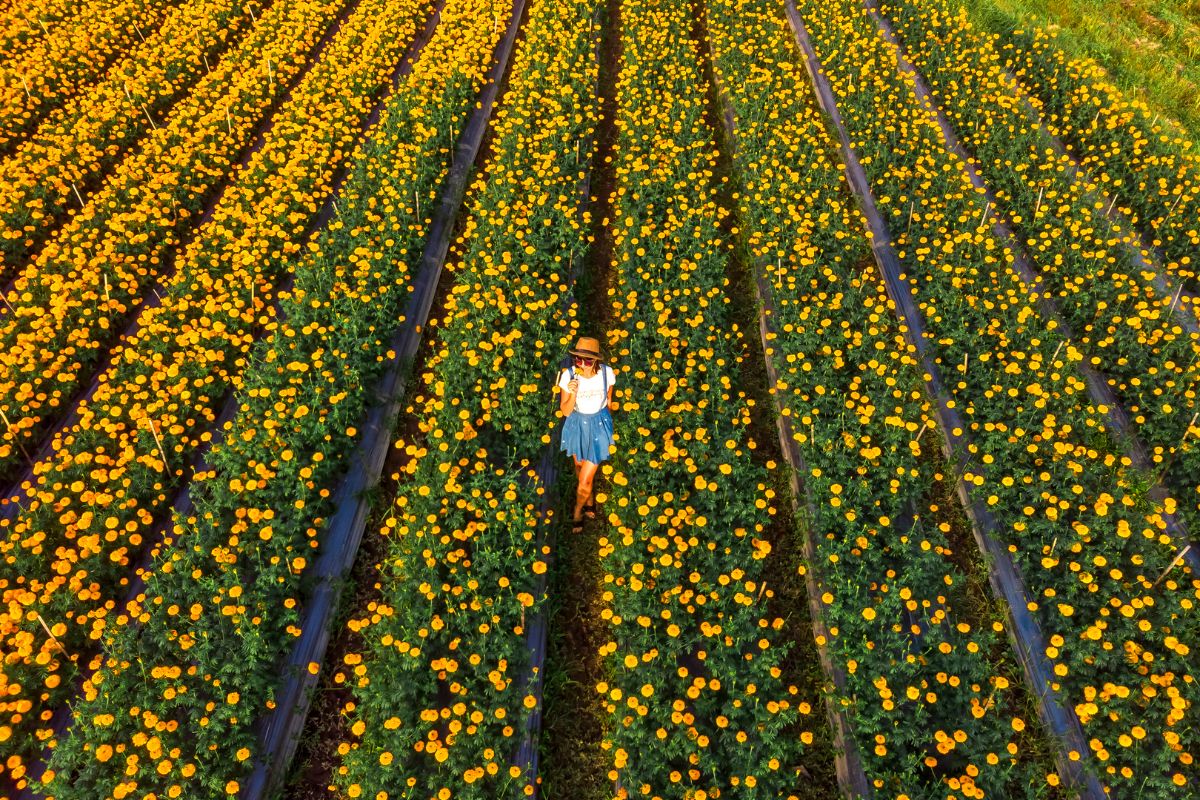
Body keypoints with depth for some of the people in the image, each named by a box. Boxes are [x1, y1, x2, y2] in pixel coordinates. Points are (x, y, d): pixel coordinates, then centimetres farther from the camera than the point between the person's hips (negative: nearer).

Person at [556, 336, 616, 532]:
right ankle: (589, 500, 54)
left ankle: (578, 512, 27)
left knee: (585, 478, -2)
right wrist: (573, 394, -35)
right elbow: (565, 411, -16)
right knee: (580, 466, 25)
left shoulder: (606, 373, -21)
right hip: (577, 425, 1)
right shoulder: (568, 375, -24)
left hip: (598, 426, -1)